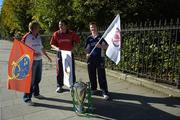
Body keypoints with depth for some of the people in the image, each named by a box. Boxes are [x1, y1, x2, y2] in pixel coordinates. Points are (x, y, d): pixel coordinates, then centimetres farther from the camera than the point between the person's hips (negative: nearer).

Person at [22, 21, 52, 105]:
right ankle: (27, 98, 9)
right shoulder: (27, 37, -11)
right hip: (31, 61, -7)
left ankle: (36, 93, 34)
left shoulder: (38, 36, 11)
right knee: (30, 80, -2)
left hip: (39, 60, 7)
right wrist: (33, 54, -21)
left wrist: (47, 56, 24)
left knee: (38, 79, 16)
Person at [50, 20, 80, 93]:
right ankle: (59, 86, 19)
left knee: (71, 70, 5)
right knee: (60, 71, 5)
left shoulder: (71, 33, -1)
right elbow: (52, 44, 4)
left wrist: (74, 48, -9)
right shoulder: (56, 34, 1)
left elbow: (77, 41, 6)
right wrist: (56, 48, -16)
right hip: (60, 54, 1)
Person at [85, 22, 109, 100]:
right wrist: (87, 53, -7)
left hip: (100, 58, -3)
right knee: (92, 75, 9)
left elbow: (106, 46, 1)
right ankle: (93, 89, 26)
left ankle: (105, 92, 0)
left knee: (102, 76, -5)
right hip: (91, 59, 4)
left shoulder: (101, 37, 2)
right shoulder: (89, 38, 11)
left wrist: (101, 46, -18)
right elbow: (87, 48, 13)